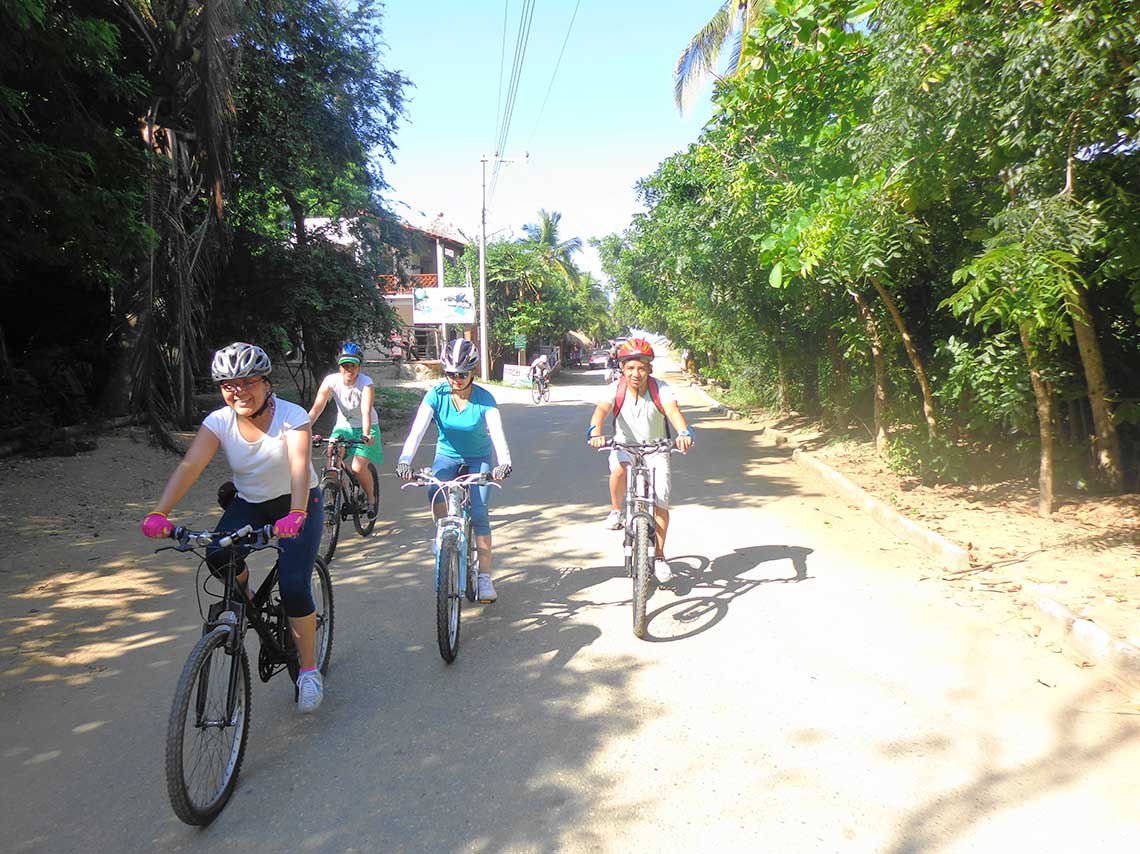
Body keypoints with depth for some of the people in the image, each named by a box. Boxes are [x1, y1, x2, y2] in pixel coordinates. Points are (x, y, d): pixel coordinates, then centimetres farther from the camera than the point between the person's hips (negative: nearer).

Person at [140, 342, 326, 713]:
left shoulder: (291, 415, -23)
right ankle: (244, 598, 10)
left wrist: (295, 515, -54)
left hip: (297, 504, -3)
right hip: (249, 504, 4)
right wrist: (159, 513, -40)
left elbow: (300, 466, -38)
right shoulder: (219, 421, -12)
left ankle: (309, 670, 3)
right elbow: (190, 466, -25)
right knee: (217, 557, -26)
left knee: (294, 588, -17)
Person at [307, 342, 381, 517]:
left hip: (365, 429, -3)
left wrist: (366, 434, -49)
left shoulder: (366, 383, -21)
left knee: (358, 467, -19)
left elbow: (366, 411, -33)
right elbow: (316, 408, -22)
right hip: (343, 426, 3)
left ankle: (372, 498, 10)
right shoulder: (331, 381, -15)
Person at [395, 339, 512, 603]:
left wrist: (504, 462, -52)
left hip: (478, 458, -1)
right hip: (447, 455, 1)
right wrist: (404, 461, -41)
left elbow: (497, 433, -33)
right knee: (434, 493, -30)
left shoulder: (484, 398, -21)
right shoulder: (436, 395, -17)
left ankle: (484, 577, -4)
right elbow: (417, 430, -26)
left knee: (478, 512, -13)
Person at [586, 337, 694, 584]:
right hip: (624, 447, 0)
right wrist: (595, 432, -56)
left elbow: (673, 410, -35)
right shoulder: (615, 389, -17)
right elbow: (601, 409, -34)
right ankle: (616, 511, -6)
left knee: (661, 503, -8)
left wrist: (684, 433, -56)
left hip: (656, 450, 0)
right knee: (619, 468, -35)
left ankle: (659, 557, 11)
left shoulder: (661, 389, -18)